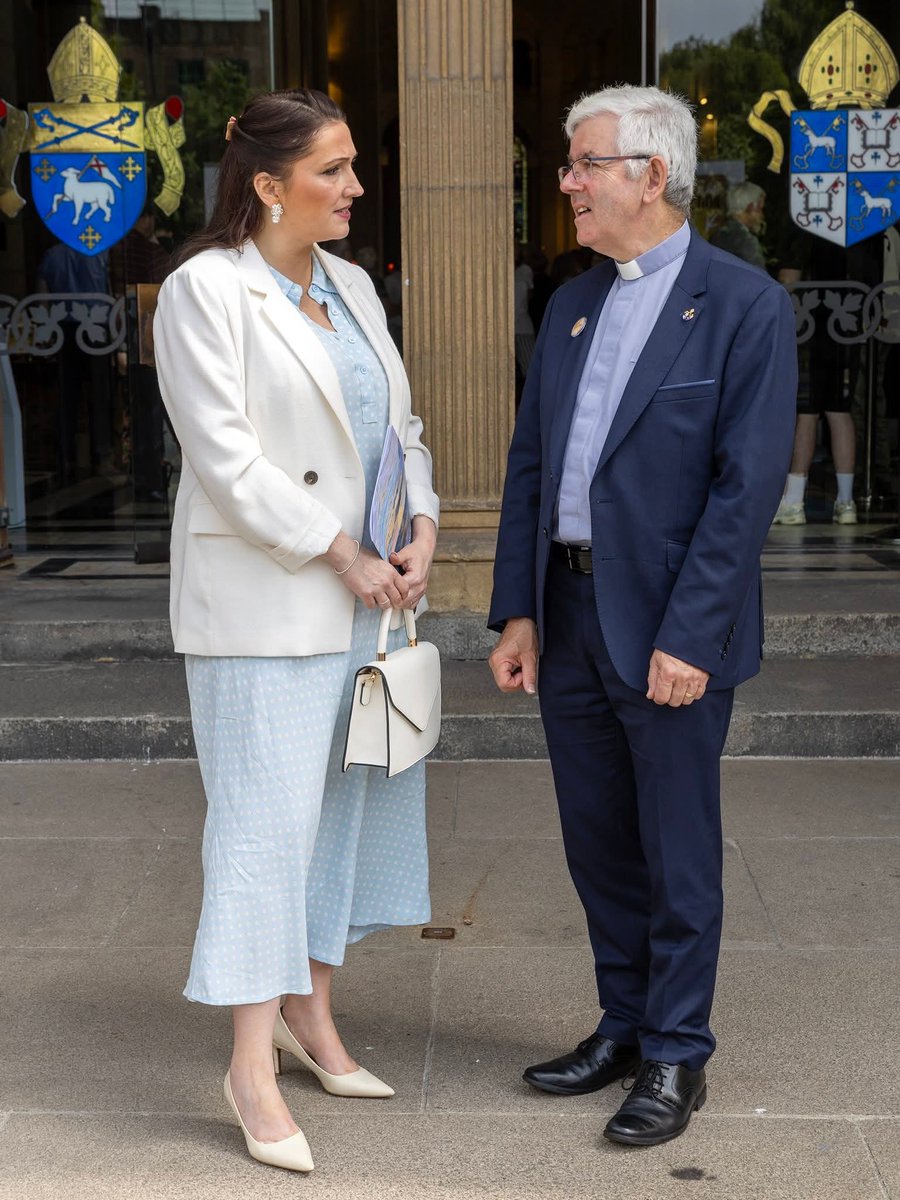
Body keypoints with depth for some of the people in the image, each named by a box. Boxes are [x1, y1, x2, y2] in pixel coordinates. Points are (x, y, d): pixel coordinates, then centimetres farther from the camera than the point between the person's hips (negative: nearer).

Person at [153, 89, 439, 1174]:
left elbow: (398, 423, 16)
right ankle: (254, 1065, 2)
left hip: (365, 598, 8)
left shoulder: (350, 287, 13)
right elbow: (228, 459, -16)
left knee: (346, 804, 13)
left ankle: (310, 1013, 28)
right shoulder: (205, 291, -10)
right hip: (266, 604, -8)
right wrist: (343, 558, -15)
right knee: (267, 819, -6)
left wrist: (422, 526, -1)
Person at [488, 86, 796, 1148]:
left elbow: (747, 484, -15)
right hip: (568, 617, 6)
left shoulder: (745, 306, -9)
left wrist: (688, 636, -18)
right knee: (597, 842, 15)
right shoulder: (572, 305, 11)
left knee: (677, 852, 5)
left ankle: (676, 1057, 19)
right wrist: (517, 610, 5)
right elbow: (529, 463, 12)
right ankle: (624, 1026, 31)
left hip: (670, 630, -6)